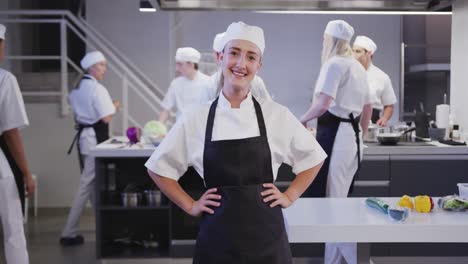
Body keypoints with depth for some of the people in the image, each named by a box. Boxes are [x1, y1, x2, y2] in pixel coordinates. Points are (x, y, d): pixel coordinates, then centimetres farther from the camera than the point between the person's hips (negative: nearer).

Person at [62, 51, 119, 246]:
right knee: (87, 185, -4)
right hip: (95, 138, -10)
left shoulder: (77, 88, 12)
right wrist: (114, 106, -2)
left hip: (83, 136, 10)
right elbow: (106, 118, -20)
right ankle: (69, 233, 1)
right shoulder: (98, 89, -16)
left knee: (91, 182, 17)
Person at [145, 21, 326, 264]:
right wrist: (190, 206, 3)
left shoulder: (277, 115, -3)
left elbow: (312, 159, 10)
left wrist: (289, 196, 2)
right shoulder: (195, 119, -3)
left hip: (265, 234, 0)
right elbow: (159, 168, 8)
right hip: (217, 237, 0)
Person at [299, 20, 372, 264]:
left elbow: (323, 104, -20)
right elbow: (367, 107, 20)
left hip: (333, 134, -9)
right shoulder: (358, 67, 16)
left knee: (323, 195, -2)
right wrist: (360, 134, 30)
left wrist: (302, 120, -5)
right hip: (351, 134, 9)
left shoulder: (334, 64, -10)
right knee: (340, 197, 12)